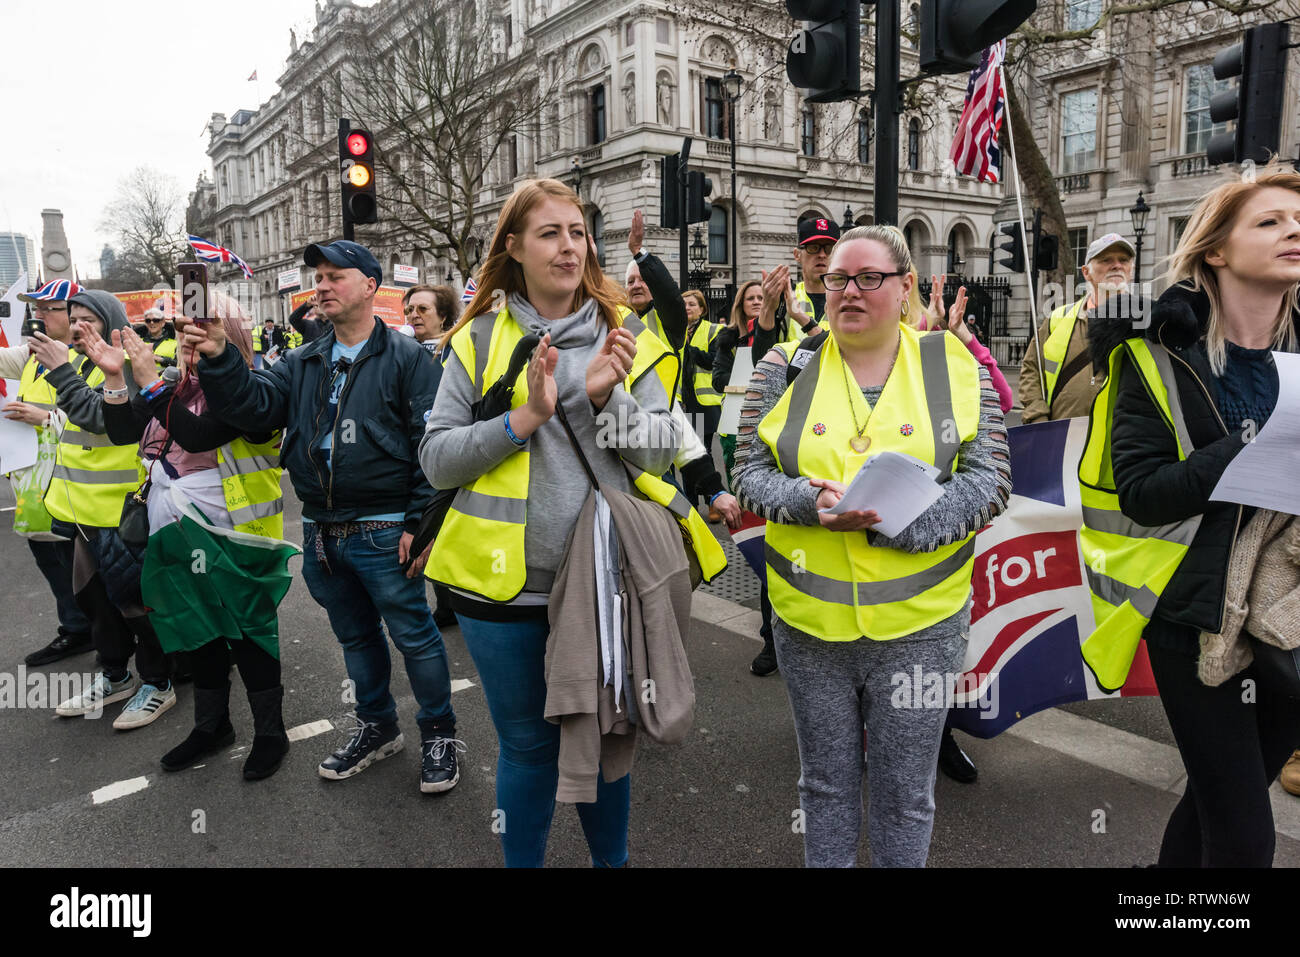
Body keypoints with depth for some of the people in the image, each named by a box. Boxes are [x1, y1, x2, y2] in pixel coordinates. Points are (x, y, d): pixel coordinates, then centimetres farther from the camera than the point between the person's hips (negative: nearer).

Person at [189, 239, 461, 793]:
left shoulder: (405, 358, -6)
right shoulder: (303, 364, 13)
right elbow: (255, 409, 0)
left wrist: (421, 524, -16)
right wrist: (219, 359, -15)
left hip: (383, 533, -6)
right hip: (321, 534, 6)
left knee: (413, 634, 2)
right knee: (355, 636, 19)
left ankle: (439, 734, 21)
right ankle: (377, 727, 37)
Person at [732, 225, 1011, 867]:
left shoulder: (955, 367, -1)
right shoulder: (786, 367, 1)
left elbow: (989, 483, -5)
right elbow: (750, 473, 1)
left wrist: (896, 517, -20)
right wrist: (808, 501, -20)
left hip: (918, 623, -1)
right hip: (809, 620, 1)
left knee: (905, 791, 15)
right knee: (825, 782, 18)